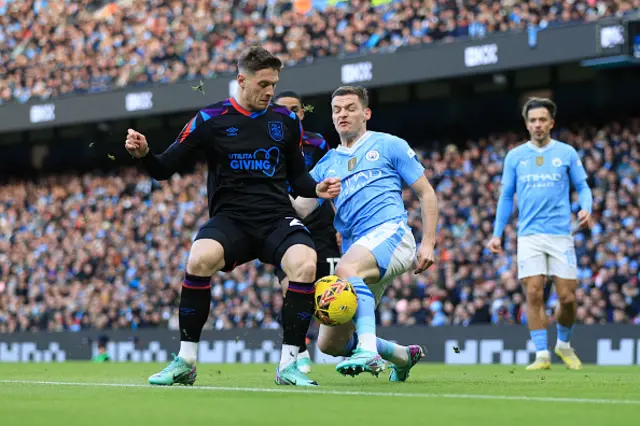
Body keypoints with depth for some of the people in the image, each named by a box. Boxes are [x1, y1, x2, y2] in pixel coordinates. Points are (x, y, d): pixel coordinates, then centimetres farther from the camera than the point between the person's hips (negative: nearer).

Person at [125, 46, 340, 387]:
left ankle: (288, 364, -15)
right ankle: (185, 361, -19)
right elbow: (164, 169, 3)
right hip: (230, 218, -2)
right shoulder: (210, 120, 2)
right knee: (200, 259, -34)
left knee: (305, 265, -30)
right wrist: (143, 154, -17)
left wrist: (317, 189, 0)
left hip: (278, 218, 2)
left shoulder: (286, 121, 11)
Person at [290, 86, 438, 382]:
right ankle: (404, 356, 26)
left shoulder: (389, 146, 10)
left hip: (390, 234, -6)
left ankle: (368, 350, -46)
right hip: (357, 253, 6)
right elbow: (300, 208, 8)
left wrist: (428, 243, -1)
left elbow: (426, 193, 9)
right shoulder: (327, 164, 21)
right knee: (329, 344, 3)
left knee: (346, 268, -39)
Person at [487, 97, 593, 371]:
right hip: (529, 235, 1)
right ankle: (542, 355, -5)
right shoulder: (514, 157, 9)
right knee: (534, 295, -9)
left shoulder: (567, 153, 5)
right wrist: (497, 233, 9)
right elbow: (506, 196, 14)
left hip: (560, 234, -1)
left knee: (567, 297, -3)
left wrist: (586, 209, -13)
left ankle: (564, 344, 23)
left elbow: (582, 186, 8)